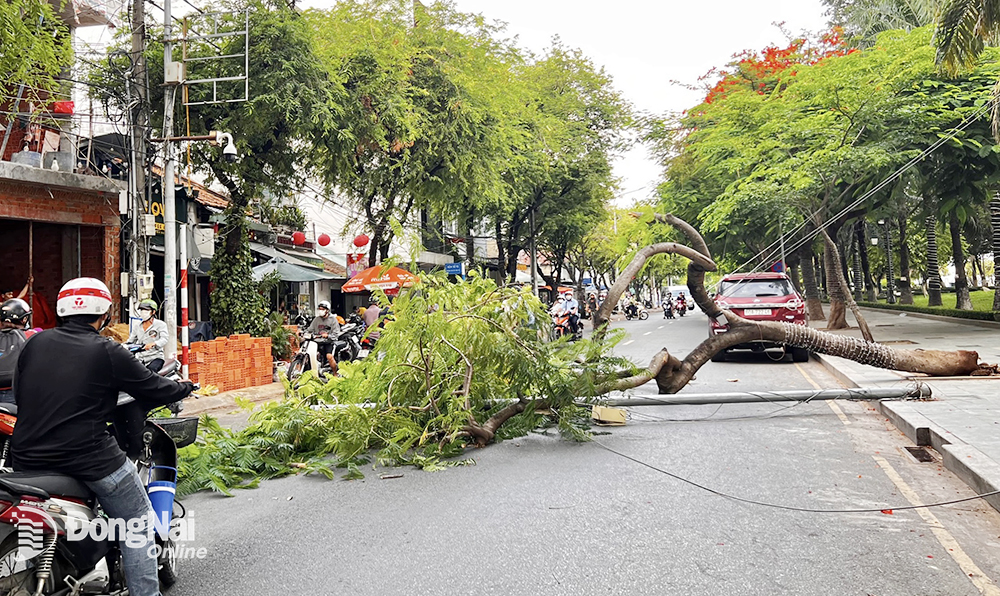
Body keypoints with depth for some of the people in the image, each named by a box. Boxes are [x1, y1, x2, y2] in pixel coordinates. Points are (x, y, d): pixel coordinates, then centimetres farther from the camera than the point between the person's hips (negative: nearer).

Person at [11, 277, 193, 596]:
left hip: (27, 460, 6)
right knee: (139, 523, 10)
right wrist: (185, 387, 20)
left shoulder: (35, 343, 6)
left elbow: (19, 390, 18)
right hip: (90, 459, -6)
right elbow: (155, 389, 0)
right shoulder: (109, 353, -9)